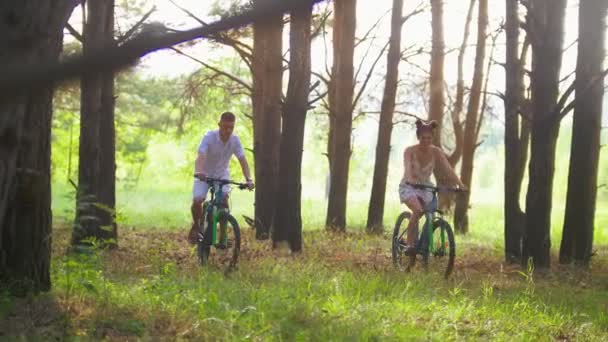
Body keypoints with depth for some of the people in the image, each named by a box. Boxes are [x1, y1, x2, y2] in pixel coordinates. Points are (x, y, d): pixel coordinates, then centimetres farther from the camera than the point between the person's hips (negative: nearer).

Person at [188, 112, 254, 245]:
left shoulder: (235, 140, -17)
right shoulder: (209, 137, -25)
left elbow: (242, 160, -23)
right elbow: (201, 156, -37)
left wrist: (249, 179, -38)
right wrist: (198, 172, -57)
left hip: (222, 174, 2)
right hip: (205, 174, -2)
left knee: (224, 199, -23)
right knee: (197, 201, -20)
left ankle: (223, 235, -12)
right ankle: (195, 225, 11)